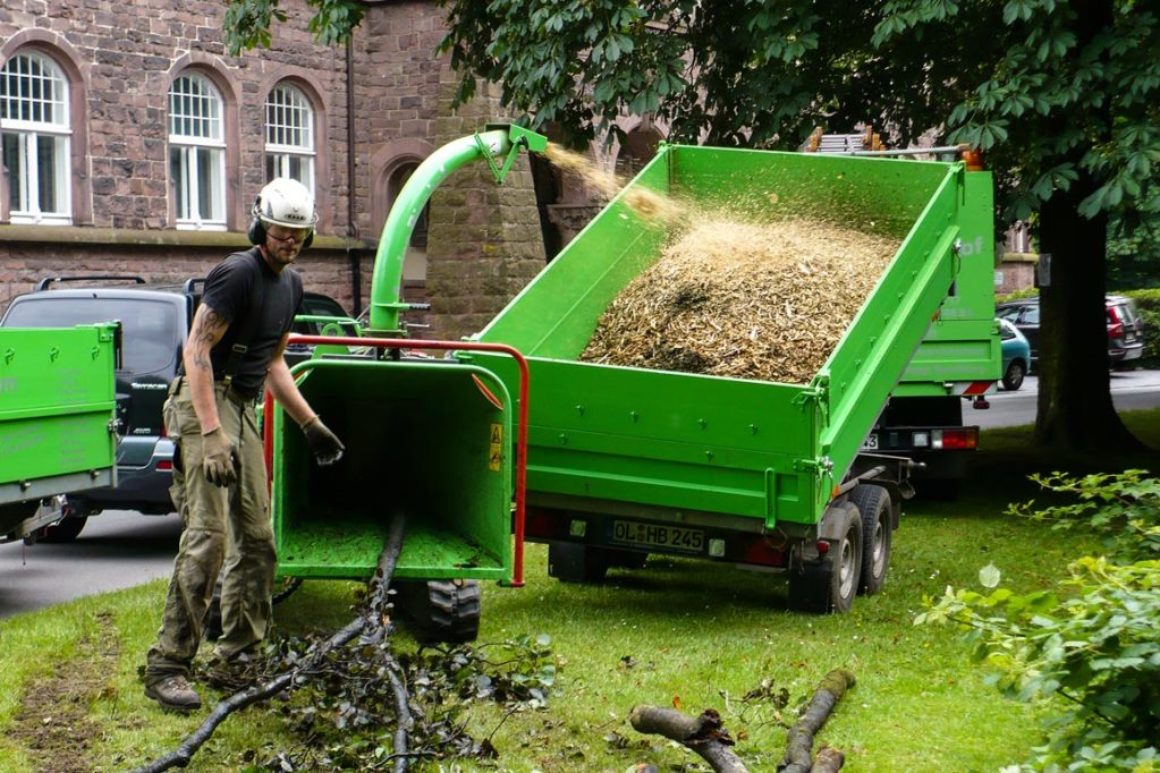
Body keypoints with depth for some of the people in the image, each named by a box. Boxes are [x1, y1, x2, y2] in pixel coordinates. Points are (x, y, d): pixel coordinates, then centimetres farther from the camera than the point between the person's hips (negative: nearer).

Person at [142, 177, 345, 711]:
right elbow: (196, 351, -20)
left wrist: (310, 423, 22)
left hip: (243, 409, 9)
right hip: (204, 405, -9)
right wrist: (212, 435, -28)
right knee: (207, 535, -17)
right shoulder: (237, 274, -14)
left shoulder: (290, 285, 14)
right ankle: (167, 666, -17)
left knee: (256, 537, 11)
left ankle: (239, 652, 22)